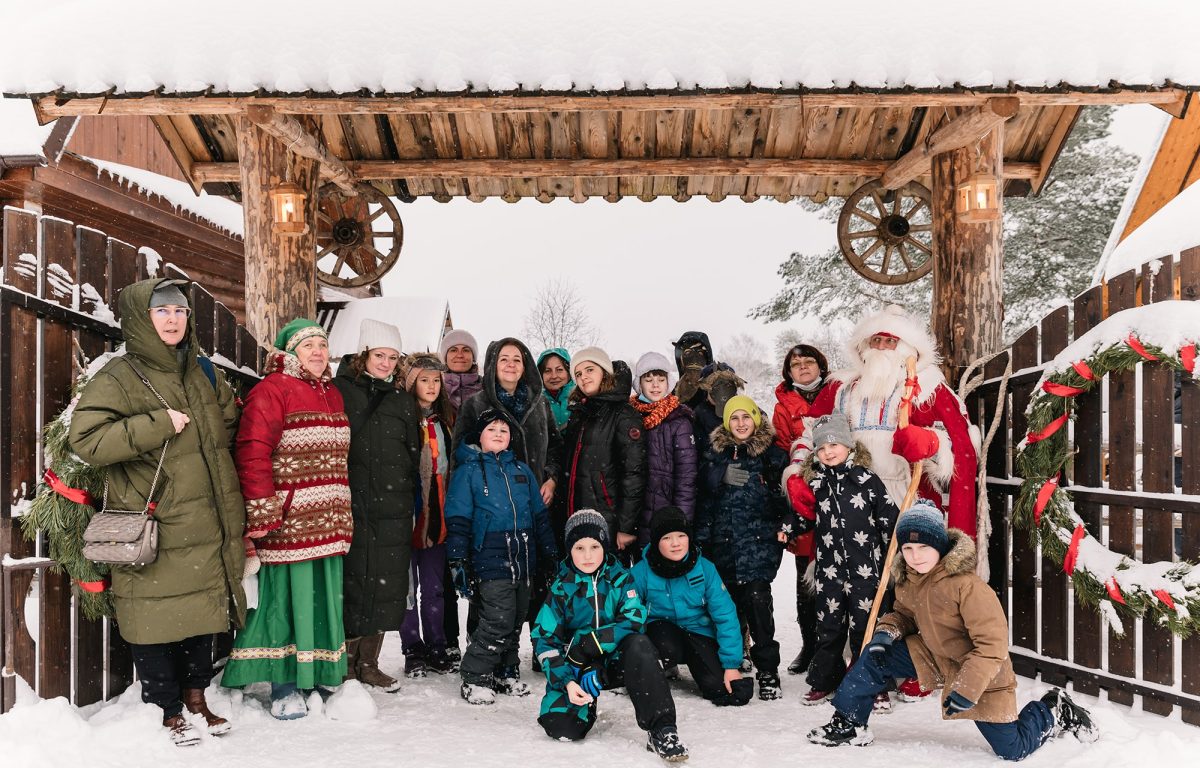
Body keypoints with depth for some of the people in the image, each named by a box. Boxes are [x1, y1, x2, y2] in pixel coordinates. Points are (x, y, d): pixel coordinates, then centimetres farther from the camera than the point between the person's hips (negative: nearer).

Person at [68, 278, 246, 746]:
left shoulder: (202, 372, 11)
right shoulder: (118, 377, -7)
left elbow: (230, 420, 28)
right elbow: (85, 439, -18)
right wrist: (157, 425, -21)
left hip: (204, 526, 6)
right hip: (151, 528, -6)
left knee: (203, 608, 15)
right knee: (156, 618, 2)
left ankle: (196, 697, 33)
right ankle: (167, 711, 20)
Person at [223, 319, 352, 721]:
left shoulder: (332, 394, 18)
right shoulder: (272, 389, -6)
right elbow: (253, 453, -15)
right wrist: (263, 514, -18)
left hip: (328, 522, 7)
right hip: (288, 522, -7)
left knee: (324, 597, 12)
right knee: (287, 597, -1)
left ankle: (319, 674, 24)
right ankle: (285, 685, 12)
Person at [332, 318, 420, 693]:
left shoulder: (403, 400, 15)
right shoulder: (339, 390, 2)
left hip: (393, 508, 4)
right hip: (350, 503, -4)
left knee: (386, 585, 6)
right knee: (351, 581, -1)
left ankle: (368, 663, 20)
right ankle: (346, 661, 13)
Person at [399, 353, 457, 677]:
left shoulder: (446, 420, 14)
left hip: (438, 514, 5)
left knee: (435, 586, 11)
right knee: (408, 585, 4)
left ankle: (436, 648, 19)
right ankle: (413, 651, 14)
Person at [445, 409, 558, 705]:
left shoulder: (521, 470, 15)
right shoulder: (468, 471, 1)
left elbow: (539, 514, 19)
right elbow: (457, 520, -3)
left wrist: (551, 553, 16)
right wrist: (458, 562, -9)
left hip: (523, 560, 5)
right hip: (490, 561, -5)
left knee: (516, 621, 12)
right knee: (498, 622, -12)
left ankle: (506, 673, 28)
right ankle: (475, 679, 2)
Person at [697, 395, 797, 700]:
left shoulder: (772, 454, 5)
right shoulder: (715, 454, 13)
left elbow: (787, 494, 6)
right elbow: (704, 497, 15)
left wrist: (786, 524, -6)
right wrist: (702, 536, 8)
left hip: (760, 540, -3)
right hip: (723, 542, 3)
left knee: (756, 598, -13)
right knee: (730, 601, 3)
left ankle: (768, 671, -4)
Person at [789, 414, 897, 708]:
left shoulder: (867, 479, -5)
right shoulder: (815, 483, 5)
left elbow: (889, 518, -2)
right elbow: (808, 518, 18)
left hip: (864, 569, -3)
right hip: (829, 570, 3)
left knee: (864, 629, 4)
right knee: (828, 628, 11)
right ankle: (823, 682, 25)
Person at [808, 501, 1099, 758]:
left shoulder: (967, 586, -31)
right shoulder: (907, 582, -8)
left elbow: (993, 645, -29)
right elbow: (904, 615, 11)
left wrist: (966, 688, -31)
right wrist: (886, 631, -11)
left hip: (981, 674, -6)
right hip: (935, 657, 6)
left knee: (1013, 750, 1)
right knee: (877, 656, -8)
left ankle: (1055, 712, 28)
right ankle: (849, 724, 6)